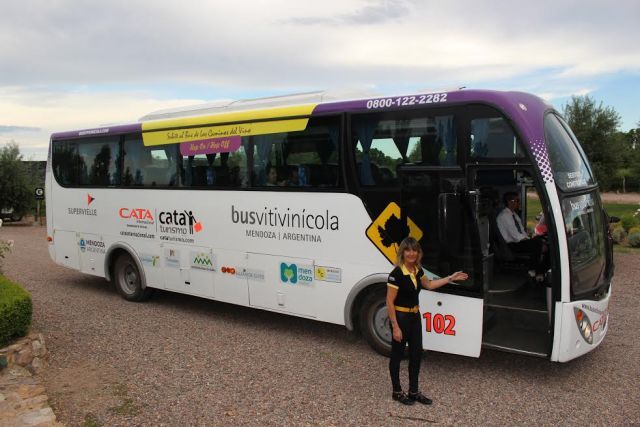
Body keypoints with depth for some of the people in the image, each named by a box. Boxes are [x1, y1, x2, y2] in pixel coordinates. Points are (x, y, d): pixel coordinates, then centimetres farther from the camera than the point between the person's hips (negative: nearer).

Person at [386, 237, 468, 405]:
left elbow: (429, 285, 21)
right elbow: (390, 302, -19)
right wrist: (395, 327, -20)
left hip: (415, 316, 8)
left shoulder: (417, 270, 1)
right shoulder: (397, 274, -22)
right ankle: (397, 392, 22)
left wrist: (451, 278, 18)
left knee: (416, 353, 12)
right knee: (397, 355, 7)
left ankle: (414, 391, 26)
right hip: (400, 317, -8)